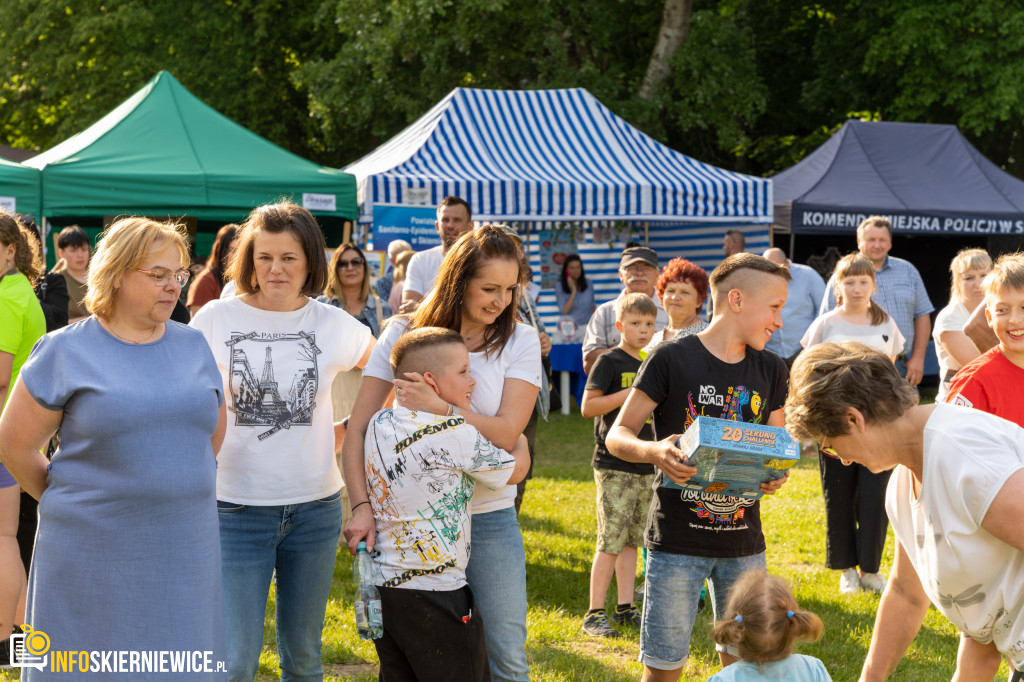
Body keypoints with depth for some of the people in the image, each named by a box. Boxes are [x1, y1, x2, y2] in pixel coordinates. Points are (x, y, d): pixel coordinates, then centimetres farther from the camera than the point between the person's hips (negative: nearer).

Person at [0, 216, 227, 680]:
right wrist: (67, 502, 7)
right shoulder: (66, 352, -3)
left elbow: (214, 433, 21)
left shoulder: (193, 345, 9)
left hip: (184, 550, 4)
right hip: (94, 552, -4)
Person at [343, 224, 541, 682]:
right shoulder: (405, 332, -2)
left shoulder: (520, 340, -1)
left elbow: (506, 432, -12)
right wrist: (362, 505, -18)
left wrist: (436, 406, -23)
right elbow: (357, 429, -6)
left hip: (488, 515, 0)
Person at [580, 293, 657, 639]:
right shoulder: (610, 361, -6)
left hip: (645, 466, 7)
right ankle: (594, 613, -2)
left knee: (632, 541, 11)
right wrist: (630, 393, -18)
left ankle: (625, 608, 18)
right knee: (610, 542, -7)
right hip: (614, 466, -7)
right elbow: (587, 406, -13)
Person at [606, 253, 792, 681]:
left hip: (744, 541, 5)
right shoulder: (672, 359, -9)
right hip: (677, 539, -5)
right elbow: (617, 435, -6)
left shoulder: (771, 371, 7)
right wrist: (653, 451, -28)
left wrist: (775, 476, -9)